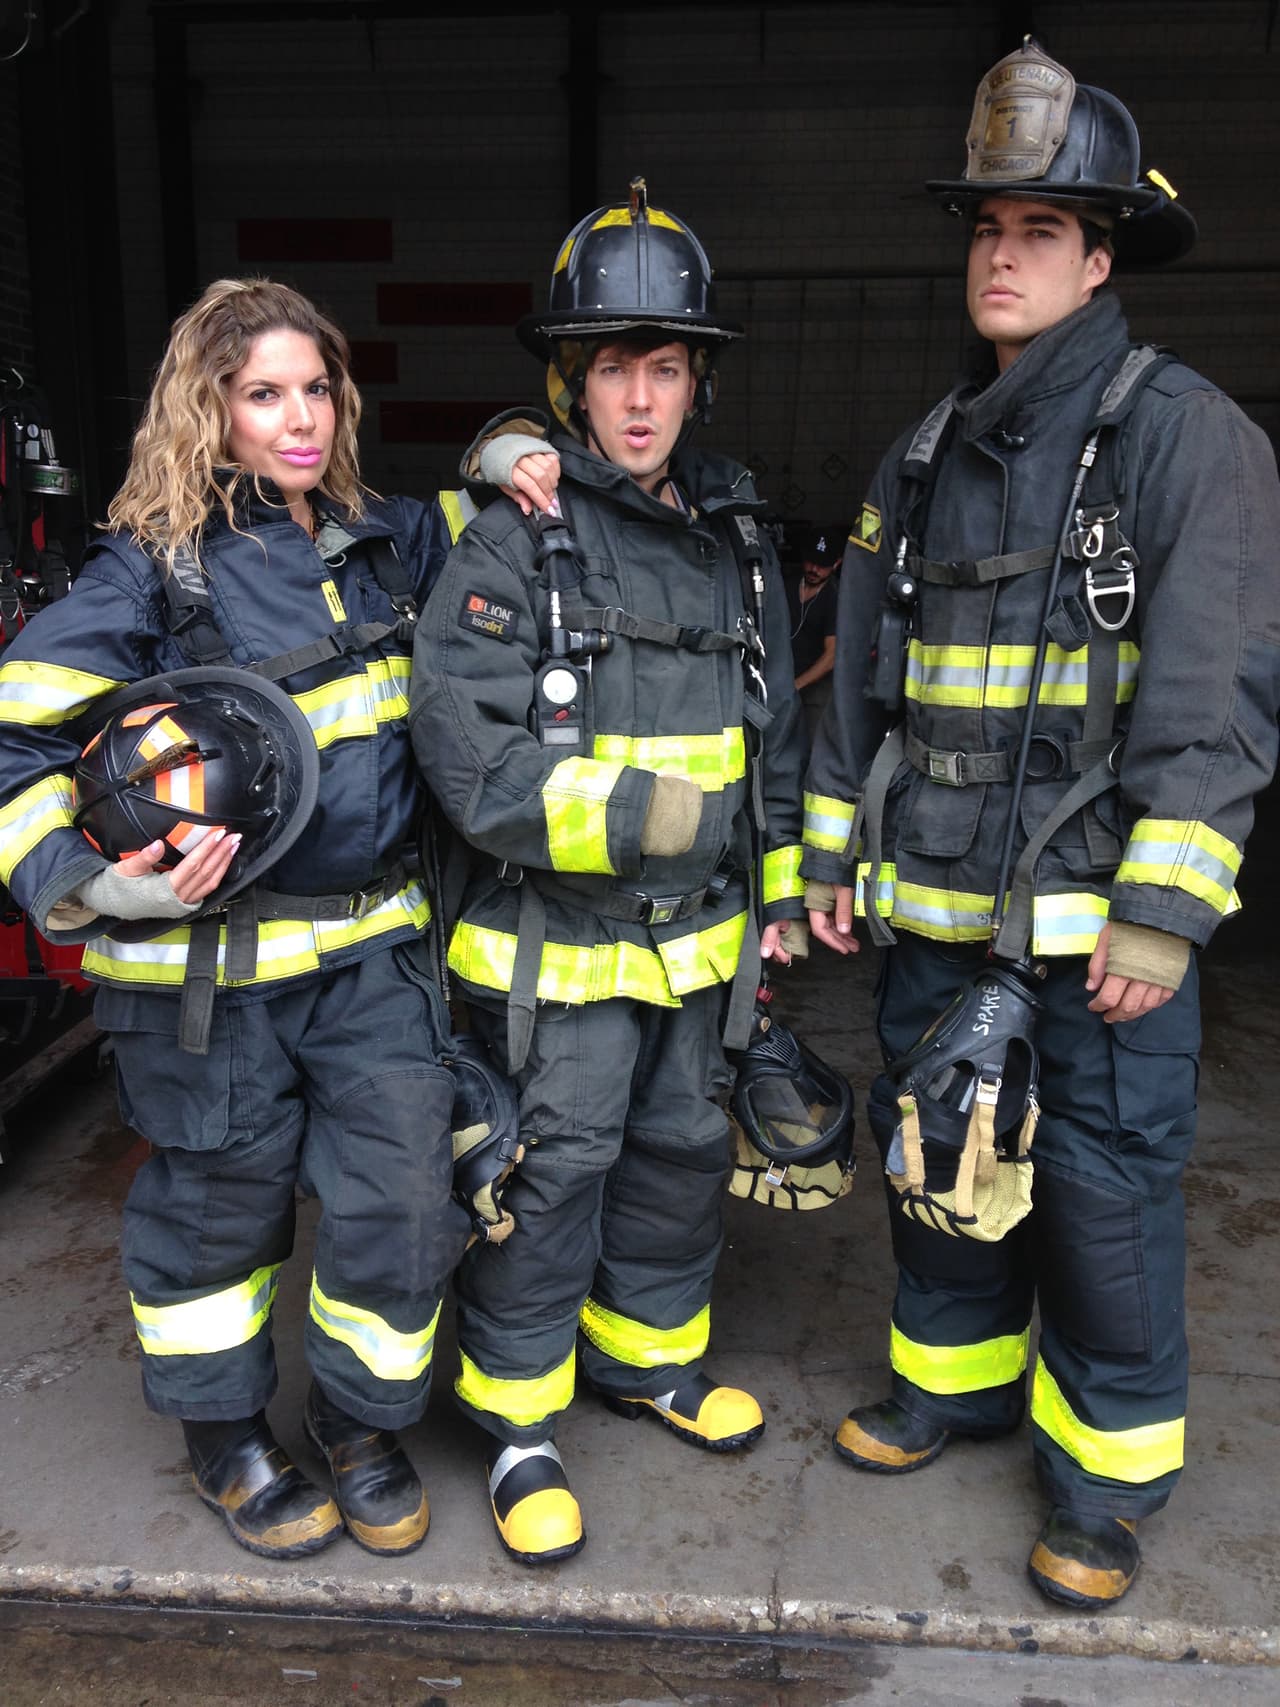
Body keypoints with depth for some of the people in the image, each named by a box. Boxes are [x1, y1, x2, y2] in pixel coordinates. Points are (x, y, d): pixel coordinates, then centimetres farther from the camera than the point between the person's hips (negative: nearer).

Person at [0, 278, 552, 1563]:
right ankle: (225, 1442, 40)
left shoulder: (380, 543, 7)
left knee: (402, 1205, 5)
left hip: (373, 950, 4)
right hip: (210, 964, -4)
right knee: (218, 1209, 14)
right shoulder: (151, 571, -8)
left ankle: (359, 1425, 33)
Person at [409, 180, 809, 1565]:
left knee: (682, 1149, 18)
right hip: (559, 938, -6)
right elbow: (462, 744, -19)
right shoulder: (513, 536, -11)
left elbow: (777, 725, 16)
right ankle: (517, 1420, 24)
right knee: (550, 1171, 4)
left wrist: (782, 885, 14)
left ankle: (649, 1356, 41)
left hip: (695, 932, 6)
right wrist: (639, 815, -22)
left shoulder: (733, 538, 9)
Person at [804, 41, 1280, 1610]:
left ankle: (1108, 1460, 26)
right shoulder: (923, 459, 12)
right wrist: (829, 849, 14)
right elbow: (860, 669, 16)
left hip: (1098, 913, -5)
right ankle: (957, 1374, 39)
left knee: (1106, 1189, 4)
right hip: (933, 903, 6)